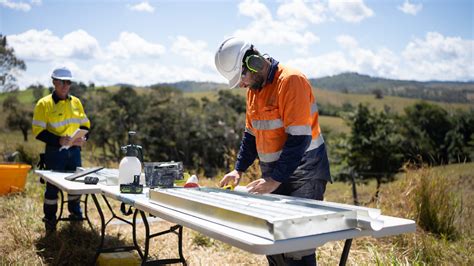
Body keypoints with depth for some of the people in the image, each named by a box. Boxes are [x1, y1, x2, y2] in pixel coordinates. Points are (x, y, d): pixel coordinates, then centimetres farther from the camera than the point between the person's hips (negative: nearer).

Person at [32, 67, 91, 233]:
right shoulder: (44, 104, -7)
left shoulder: (76, 102, 8)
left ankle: (76, 214, 33)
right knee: (53, 186, 4)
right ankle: (50, 220, 20)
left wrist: (83, 138, -6)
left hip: (74, 151, 5)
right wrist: (58, 140, -23)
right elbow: (38, 131, -10)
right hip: (55, 151, -4)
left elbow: (85, 124, 15)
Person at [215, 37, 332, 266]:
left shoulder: (291, 80, -16)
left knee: (297, 247, -7)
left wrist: (275, 180, -22)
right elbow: (251, 134, 18)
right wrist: (239, 169, 8)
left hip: (303, 174, -8)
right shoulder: (253, 88, 11)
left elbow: (299, 137, -22)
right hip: (273, 175, 8)